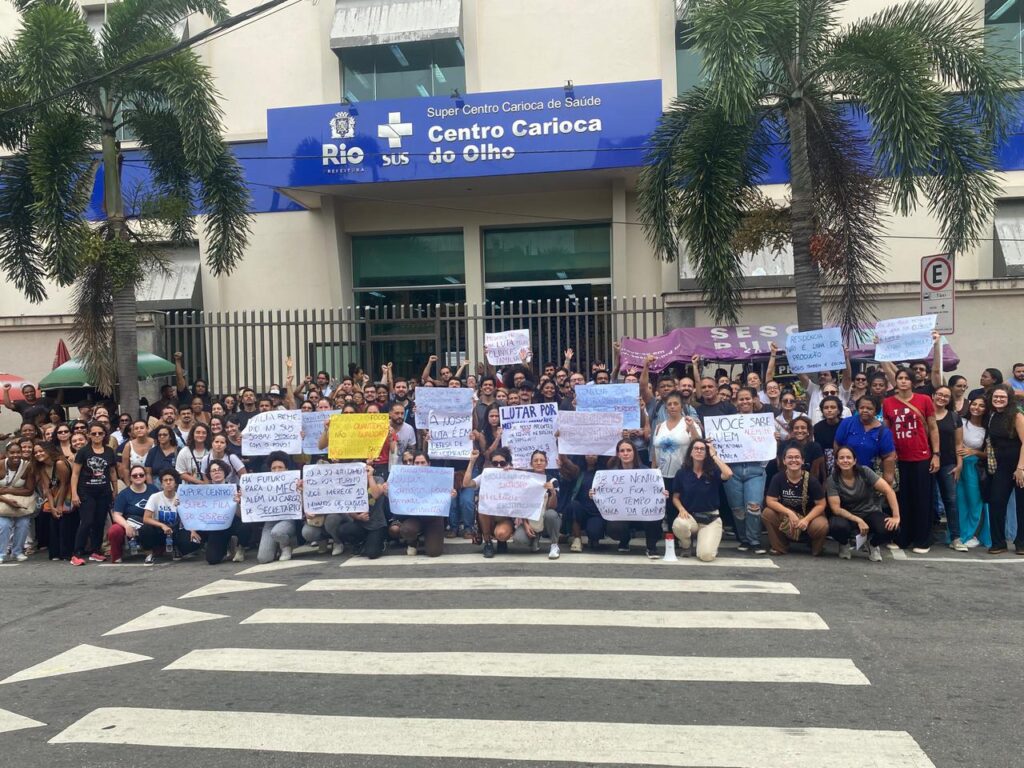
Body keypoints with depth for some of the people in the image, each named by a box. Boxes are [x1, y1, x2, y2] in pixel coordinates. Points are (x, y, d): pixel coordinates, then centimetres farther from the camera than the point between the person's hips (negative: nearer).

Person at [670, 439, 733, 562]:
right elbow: (675, 497, 8)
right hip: (690, 516, 1)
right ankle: (685, 545, 1)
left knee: (706, 555, -23)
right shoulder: (682, 473, 0)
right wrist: (681, 509, -14)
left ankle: (711, 543, 18)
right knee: (678, 525, -37)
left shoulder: (713, 471, -4)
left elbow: (728, 474, -27)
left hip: (711, 518, -1)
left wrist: (714, 455, -16)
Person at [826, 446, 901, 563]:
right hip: (848, 516, -1)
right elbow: (836, 508, -15)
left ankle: (873, 545, 6)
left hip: (870, 513, 1)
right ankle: (844, 544, 3)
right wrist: (858, 521, -26)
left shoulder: (864, 472, -12)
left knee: (889, 528, -31)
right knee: (836, 526, -36)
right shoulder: (832, 480, -12)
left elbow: (888, 490, -16)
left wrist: (896, 517, -25)